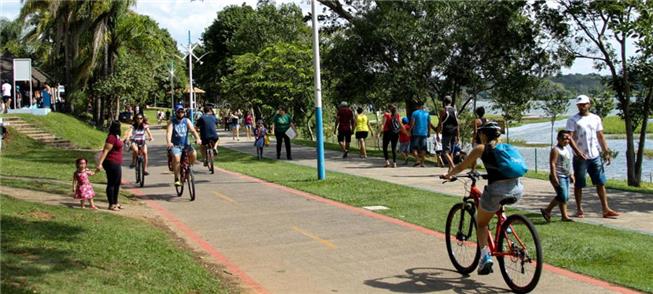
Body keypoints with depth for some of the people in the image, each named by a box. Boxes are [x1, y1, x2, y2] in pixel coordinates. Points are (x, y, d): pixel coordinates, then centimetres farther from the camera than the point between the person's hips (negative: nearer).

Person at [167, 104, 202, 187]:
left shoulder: (187, 121, 5)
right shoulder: (172, 122, -2)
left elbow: (193, 130, -9)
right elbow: (169, 133, -17)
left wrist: (198, 138, -29)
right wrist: (168, 142, -37)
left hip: (186, 144, 3)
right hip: (175, 145, -3)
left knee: (193, 154, -25)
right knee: (176, 158, -30)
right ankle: (176, 179, -16)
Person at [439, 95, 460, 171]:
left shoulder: (443, 110, -3)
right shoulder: (455, 111, 13)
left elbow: (440, 124, -8)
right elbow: (457, 124, 11)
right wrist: (458, 136, 13)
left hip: (446, 133, -6)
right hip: (454, 133, 6)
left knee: (445, 152, -7)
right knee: (450, 152, 14)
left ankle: (453, 167, -24)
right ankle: (450, 169, 14)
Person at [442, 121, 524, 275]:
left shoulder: (481, 148, 8)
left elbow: (461, 166, 15)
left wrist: (448, 175, 32)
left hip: (497, 190, -5)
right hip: (517, 190, 5)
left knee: (481, 224, 16)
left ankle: (485, 256, 0)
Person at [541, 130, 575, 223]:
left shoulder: (566, 149, 15)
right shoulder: (555, 150, -13)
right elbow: (552, 164, -19)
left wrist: (571, 175, 21)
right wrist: (554, 177, -24)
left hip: (566, 176, 10)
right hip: (558, 176, -10)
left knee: (565, 197, 10)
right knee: (563, 196, -10)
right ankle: (564, 216, 1)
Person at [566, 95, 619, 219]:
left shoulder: (596, 118, 10)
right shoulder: (573, 120, -3)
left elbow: (600, 136, 15)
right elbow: (570, 137, -10)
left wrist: (606, 151, 8)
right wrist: (577, 151, -23)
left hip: (595, 156, 4)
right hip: (580, 157, -4)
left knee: (601, 183, 3)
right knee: (579, 184, 3)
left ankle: (606, 210, 6)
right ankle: (579, 209, 13)